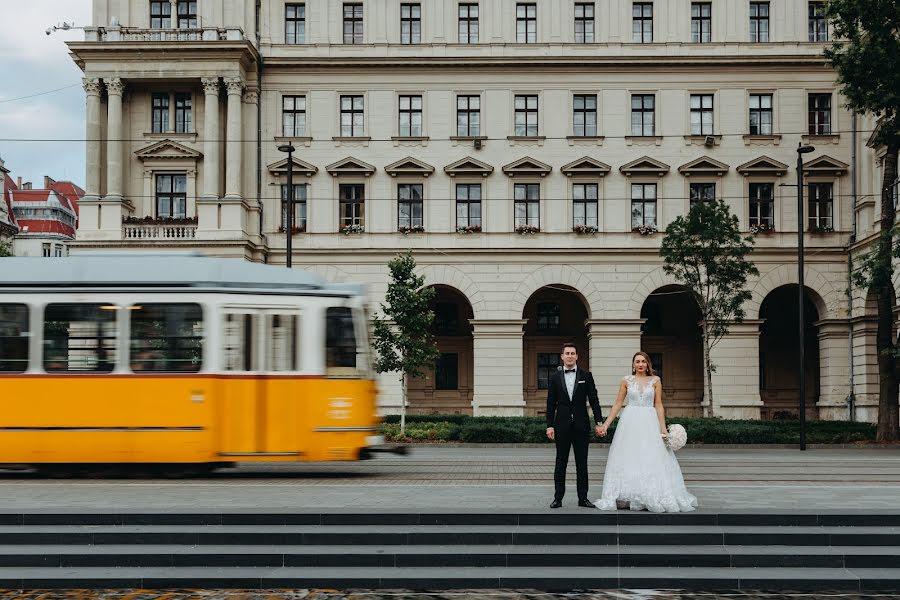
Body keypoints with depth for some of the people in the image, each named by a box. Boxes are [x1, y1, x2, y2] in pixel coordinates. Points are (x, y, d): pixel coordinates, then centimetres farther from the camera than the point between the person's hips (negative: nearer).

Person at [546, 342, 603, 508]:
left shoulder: (586, 376, 5)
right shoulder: (555, 377, 5)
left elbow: (593, 400, 2)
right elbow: (551, 403, 4)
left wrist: (599, 422, -5)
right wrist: (550, 425, -2)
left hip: (581, 425, 0)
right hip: (562, 425, 0)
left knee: (582, 463, 4)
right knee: (561, 463, 4)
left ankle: (583, 498, 9)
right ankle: (558, 498, 7)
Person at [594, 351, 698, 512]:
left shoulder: (655, 381, 4)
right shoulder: (626, 381, 4)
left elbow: (659, 405, 2)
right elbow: (617, 404, 6)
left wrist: (663, 428, -4)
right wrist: (605, 424, 0)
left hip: (649, 422, 0)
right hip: (630, 423, 1)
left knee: (652, 460, -3)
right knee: (628, 460, 1)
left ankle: (654, 498, 3)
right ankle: (629, 497, 7)